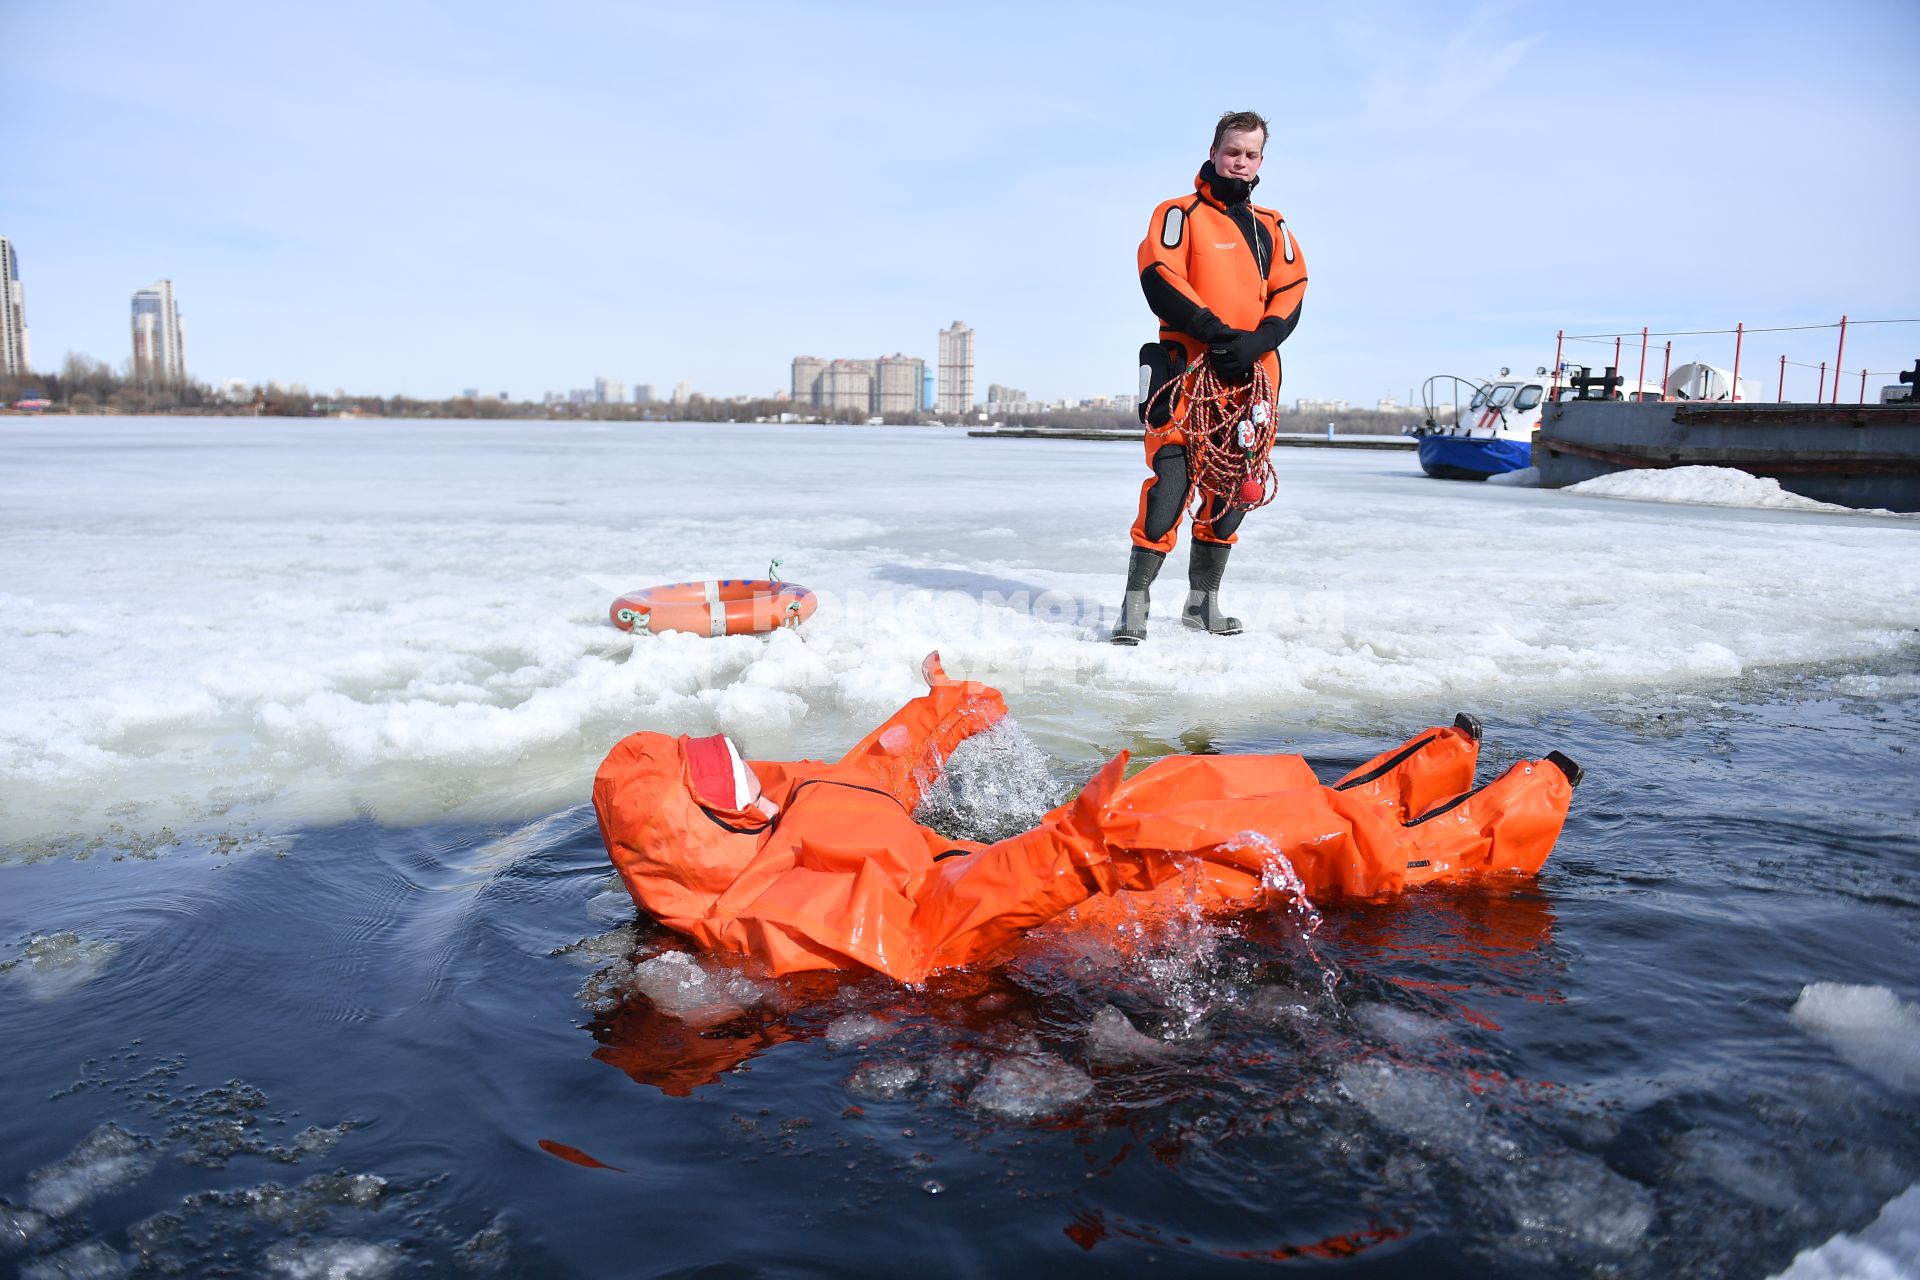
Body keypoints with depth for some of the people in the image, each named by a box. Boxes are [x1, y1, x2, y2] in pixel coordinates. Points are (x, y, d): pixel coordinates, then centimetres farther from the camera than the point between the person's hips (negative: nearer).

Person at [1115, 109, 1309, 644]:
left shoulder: (1273, 228, 20)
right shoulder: (1180, 214, 5)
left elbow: (1291, 294, 9)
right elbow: (1160, 280, -10)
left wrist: (1256, 341, -11)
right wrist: (1216, 333, -19)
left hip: (1252, 376, 5)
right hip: (1189, 369, -5)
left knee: (1232, 489, 7)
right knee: (1170, 481, -15)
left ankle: (1203, 603, 18)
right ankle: (1134, 607, -12)